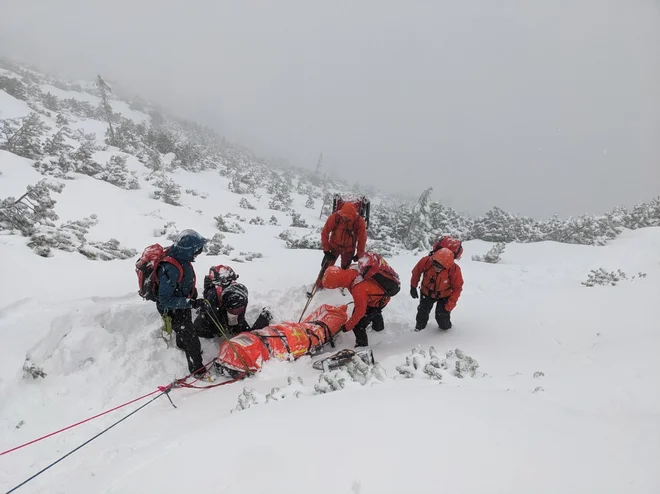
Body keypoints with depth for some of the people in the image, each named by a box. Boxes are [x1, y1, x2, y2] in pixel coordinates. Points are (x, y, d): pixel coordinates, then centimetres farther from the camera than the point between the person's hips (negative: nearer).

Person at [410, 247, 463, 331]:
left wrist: (449, 305, -24)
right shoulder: (426, 261, -31)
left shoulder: (454, 269, -33)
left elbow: (457, 288, -20)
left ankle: (446, 327, 30)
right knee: (422, 313, 6)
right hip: (427, 293, 2)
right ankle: (418, 328, 35)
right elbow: (416, 272, -8)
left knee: (442, 318, -4)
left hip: (444, 296, -1)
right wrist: (413, 287, -1)